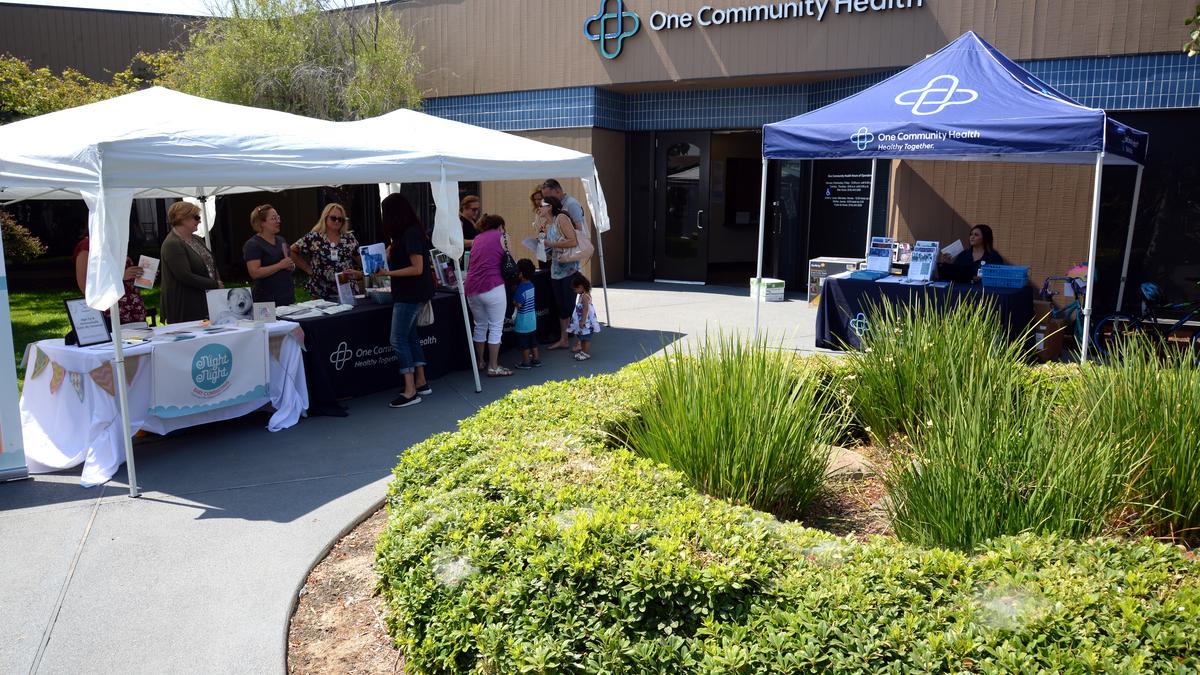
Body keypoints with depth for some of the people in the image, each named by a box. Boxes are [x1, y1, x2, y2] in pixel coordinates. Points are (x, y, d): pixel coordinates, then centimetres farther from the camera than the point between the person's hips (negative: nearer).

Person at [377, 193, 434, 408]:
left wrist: (388, 273, -21)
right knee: (411, 336, 15)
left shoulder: (411, 234, -19)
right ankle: (421, 383, 23)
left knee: (398, 340, -8)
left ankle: (410, 392, -6)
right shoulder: (405, 233, 11)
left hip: (411, 294, -10)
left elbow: (417, 268, -22)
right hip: (409, 293, 10)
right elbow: (392, 255, 21)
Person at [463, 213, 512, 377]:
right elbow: (506, 262, 7)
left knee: (480, 326, 19)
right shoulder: (500, 236, 6)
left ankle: (480, 362, 30)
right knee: (496, 327, 2)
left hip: (472, 288, 6)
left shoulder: (478, 238, 20)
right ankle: (493, 367, 3)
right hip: (492, 287, -6)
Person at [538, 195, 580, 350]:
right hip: (556, 270, 8)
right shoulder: (547, 226, 13)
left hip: (570, 269, -8)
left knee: (570, 305, -6)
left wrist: (551, 244, -17)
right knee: (561, 306, 12)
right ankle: (563, 340, 21)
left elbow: (573, 242, -20)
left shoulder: (561, 218, -10)